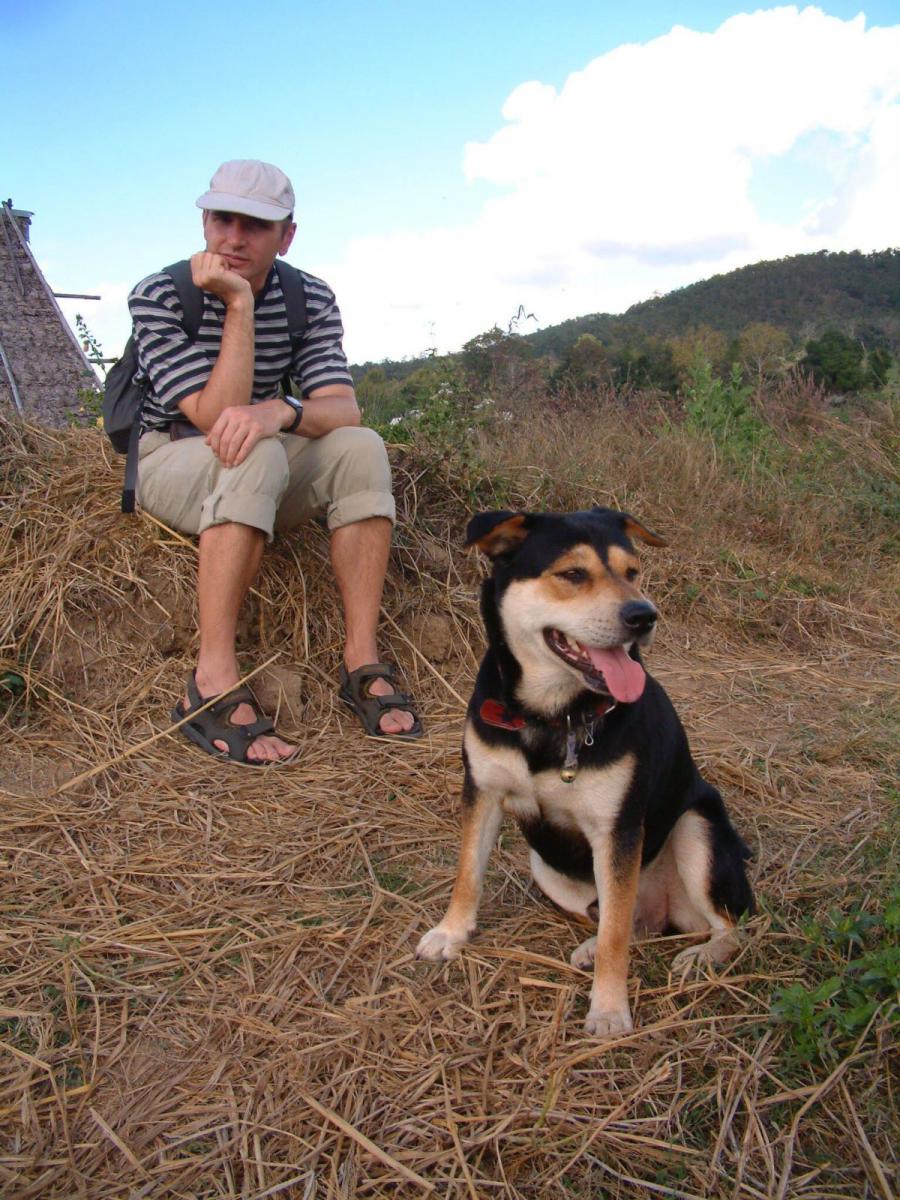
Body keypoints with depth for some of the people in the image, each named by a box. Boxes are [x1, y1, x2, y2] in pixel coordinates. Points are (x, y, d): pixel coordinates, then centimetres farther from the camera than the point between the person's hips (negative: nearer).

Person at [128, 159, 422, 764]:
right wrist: (238, 305, -28)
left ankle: (363, 661, -26)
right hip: (168, 460, -4)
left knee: (362, 448, -24)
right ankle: (214, 683, -38)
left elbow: (344, 411, -17)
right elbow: (214, 418, -26)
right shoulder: (159, 296, -14)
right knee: (255, 455, -37)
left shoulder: (311, 299, -3)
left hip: (252, 476, 4)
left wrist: (281, 411, -37)